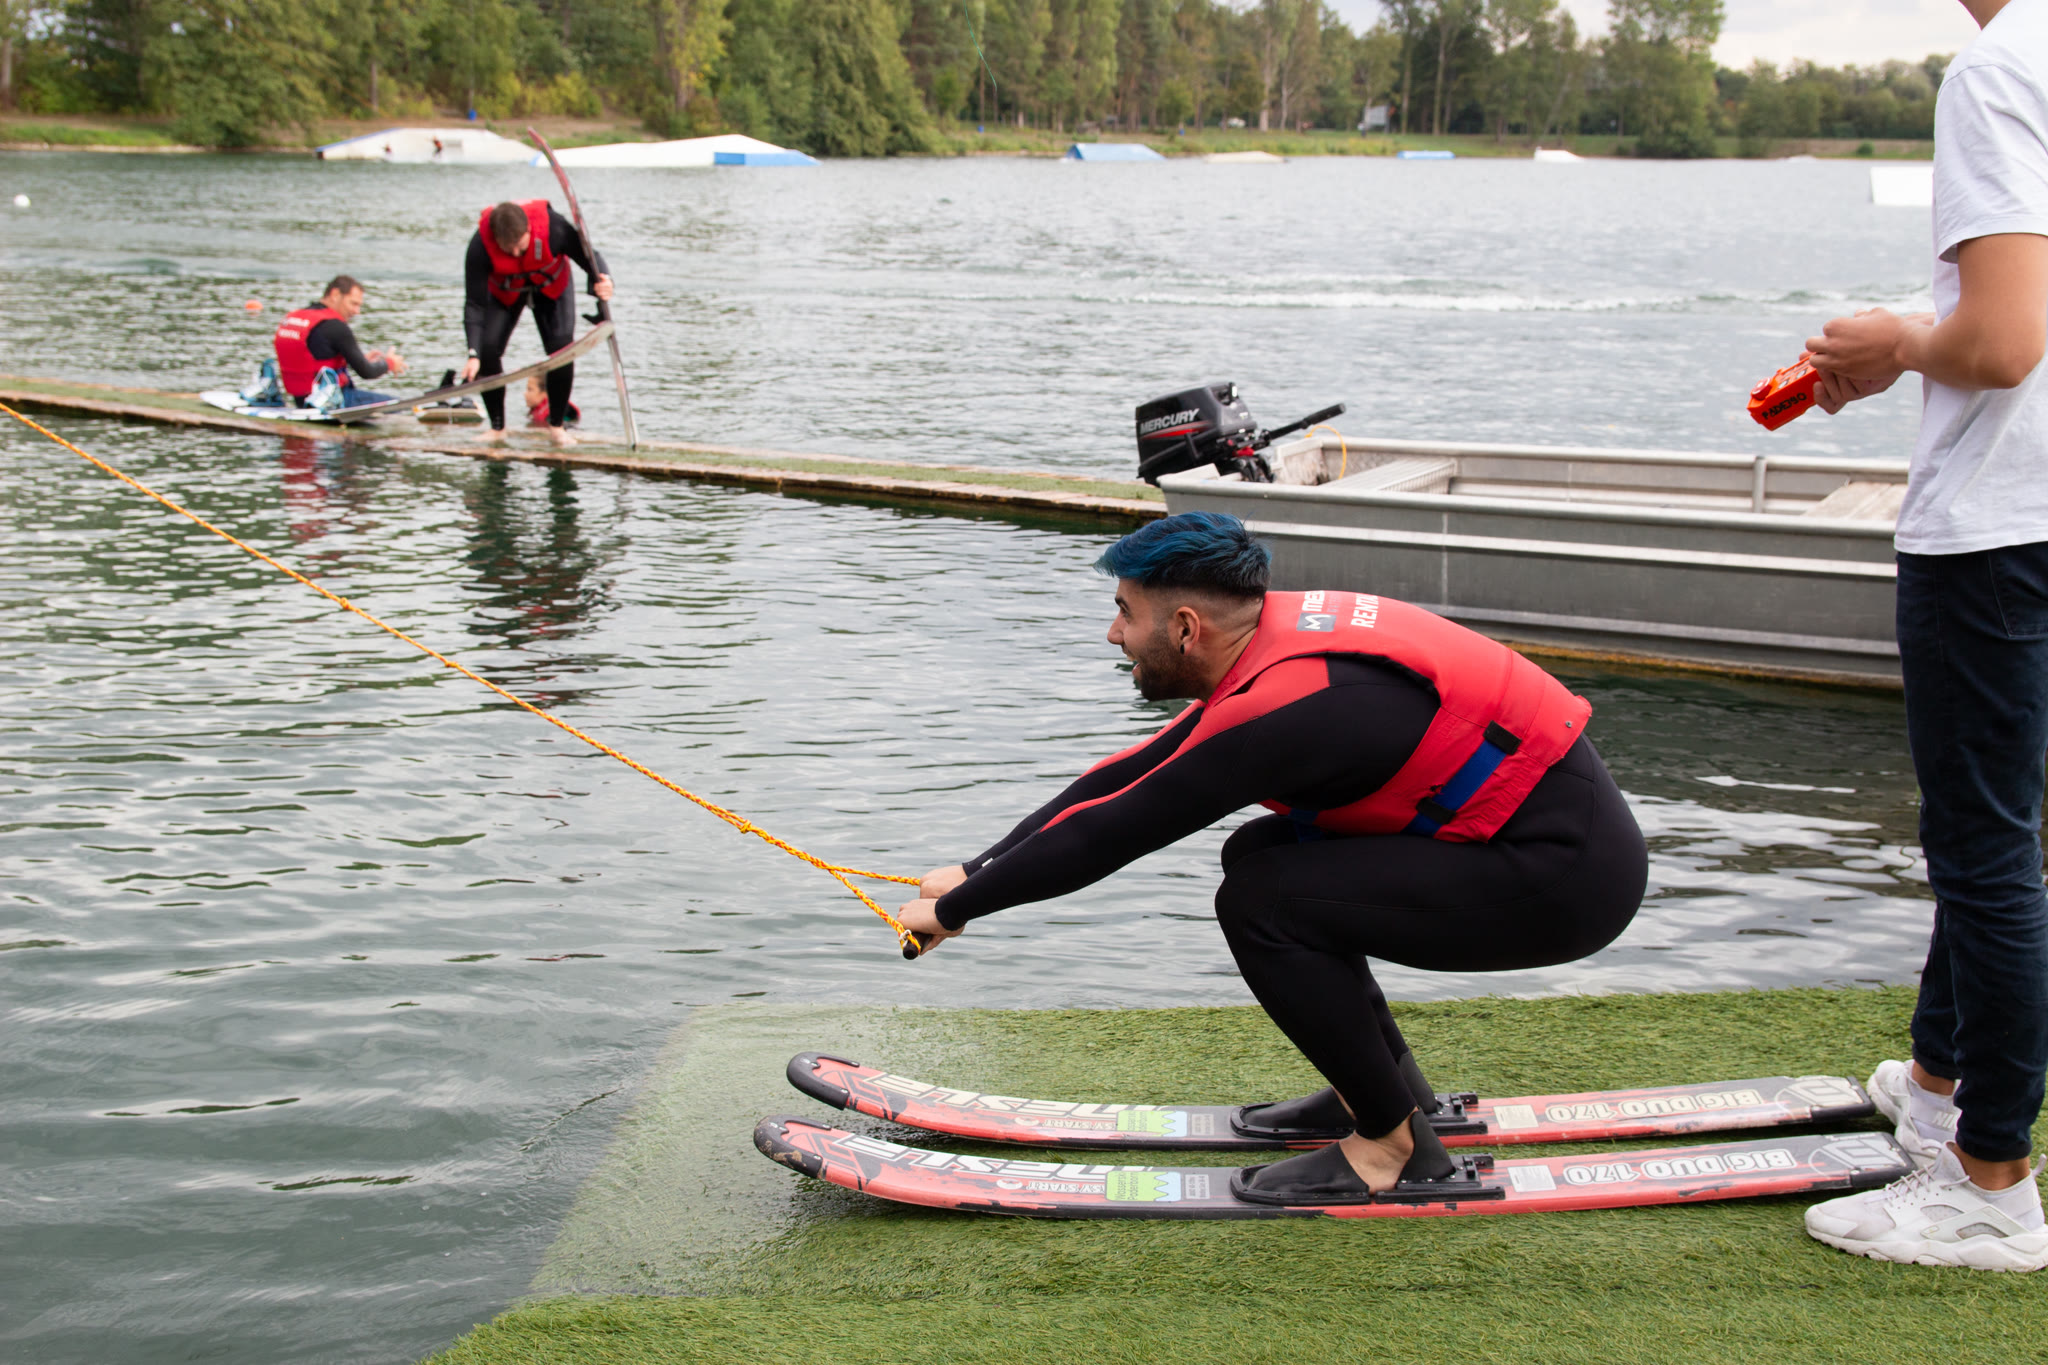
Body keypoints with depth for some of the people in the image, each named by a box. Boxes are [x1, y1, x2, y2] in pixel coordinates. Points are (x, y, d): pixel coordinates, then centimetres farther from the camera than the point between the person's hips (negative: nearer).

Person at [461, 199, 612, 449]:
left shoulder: (554, 227, -37)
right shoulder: (480, 246, -35)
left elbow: (588, 257, -22)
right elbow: (475, 304, -30)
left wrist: (601, 280, -47)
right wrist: (473, 354, -40)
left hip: (552, 287, 0)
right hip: (504, 292, 0)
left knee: (562, 349, -19)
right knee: (487, 349, -17)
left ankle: (556, 426, 0)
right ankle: (496, 426, 2)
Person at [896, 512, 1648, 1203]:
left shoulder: (1288, 705, -23)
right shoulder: (1272, 645, 5)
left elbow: (1108, 835, -16)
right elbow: (1126, 778, 12)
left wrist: (953, 910, -4)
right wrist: (975, 872, 13)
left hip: (1568, 875, -10)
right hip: (1557, 833, 10)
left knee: (1261, 902, -16)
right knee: (1259, 857, 11)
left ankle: (1395, 1143, -1)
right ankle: (1387, 1085, 21)